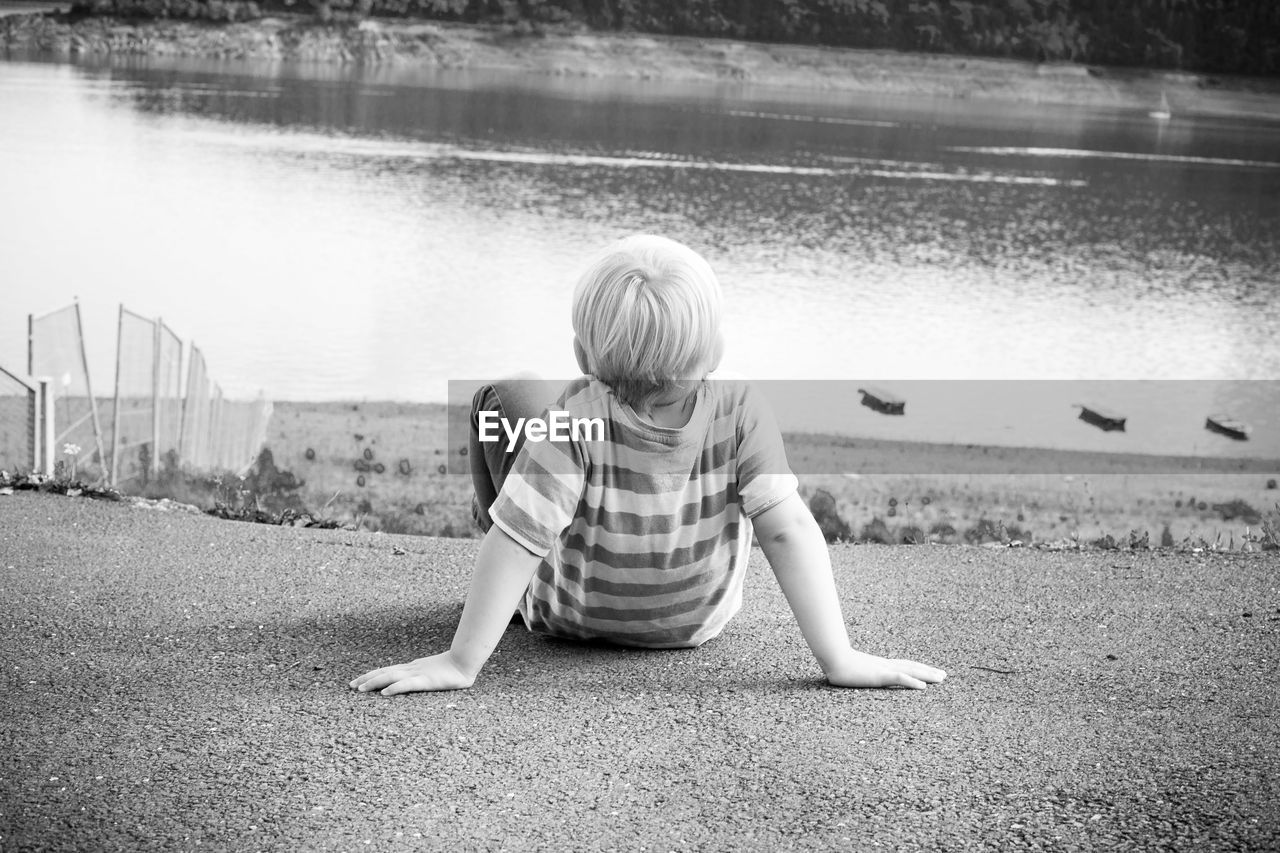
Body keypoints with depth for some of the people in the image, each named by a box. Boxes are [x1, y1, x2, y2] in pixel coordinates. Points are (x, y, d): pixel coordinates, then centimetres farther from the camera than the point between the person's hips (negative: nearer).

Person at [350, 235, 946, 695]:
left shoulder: (576, 417, -36)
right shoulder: (739, 410, -31)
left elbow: (516, 537, -37)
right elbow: (789, 528, -33)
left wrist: (461, 661, -32)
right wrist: (839, 659, -28)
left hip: (565, 615, -2)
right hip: (697, 624, 2)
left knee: (507, 398, 10)